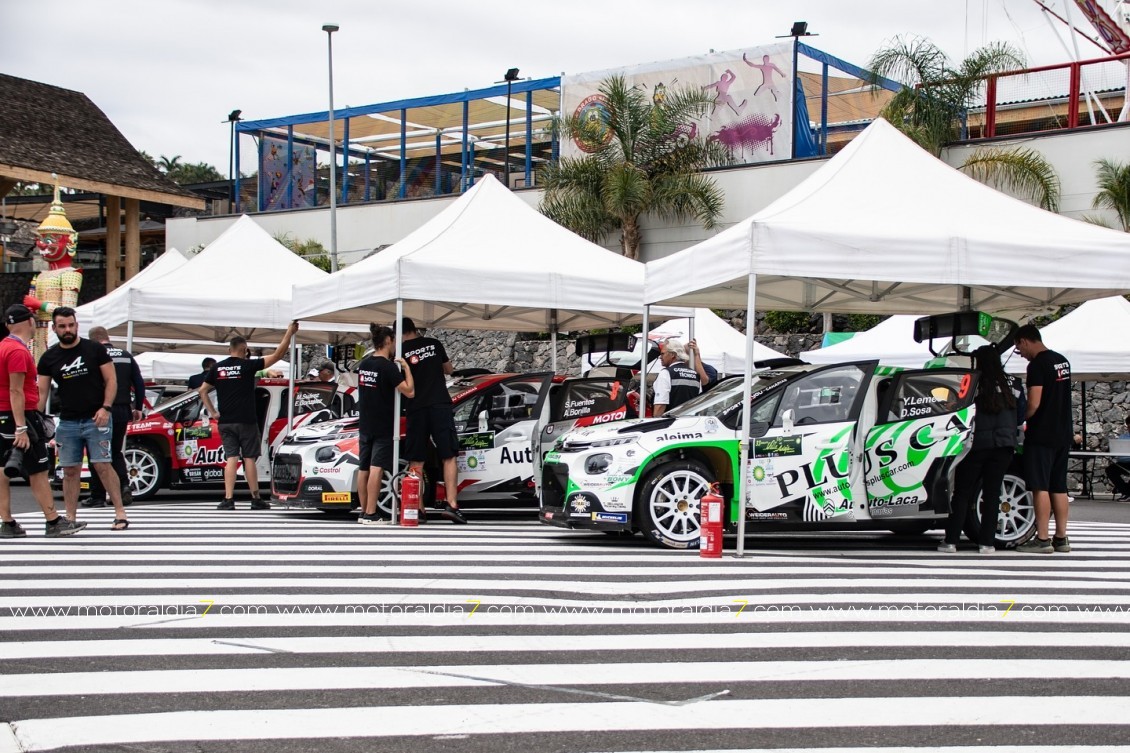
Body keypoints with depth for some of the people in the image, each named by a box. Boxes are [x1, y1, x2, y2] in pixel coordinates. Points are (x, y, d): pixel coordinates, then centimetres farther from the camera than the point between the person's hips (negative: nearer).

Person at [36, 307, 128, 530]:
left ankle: (120, 512, -5)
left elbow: (111, 380, 0)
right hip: (67, 422, 3)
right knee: (70, 470, 4)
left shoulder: (95, 349, 0)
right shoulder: (49, 358, 7)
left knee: (102, 465, -9)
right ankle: (70, 519, 10)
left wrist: (106, 408, -12)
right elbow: (41, 392, 8)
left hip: (96, 419, -3)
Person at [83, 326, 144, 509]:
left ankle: (98, 497, 7)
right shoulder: (126, 356, 8)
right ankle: (124, 486, -1)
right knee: (116, 452, 18)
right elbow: (139, 383, 8)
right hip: (122, 412, 5)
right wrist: (138, 408, 16)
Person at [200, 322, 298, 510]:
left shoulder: (217, 368, 7)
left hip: (225, 422, 4)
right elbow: (278, 355, -7)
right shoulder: (248, 365, -6)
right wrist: (290, 332, -1)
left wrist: (213, 412, 14)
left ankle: (228, 499, -5)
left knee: (231, 459, 3)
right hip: (246, 421, -4)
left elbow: (202, 391, 11)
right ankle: (256, 499, 9)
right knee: (249, 459, 3)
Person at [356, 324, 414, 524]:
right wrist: (406, 367, -7)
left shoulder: (364, 364, 7)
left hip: (365, 423, 7)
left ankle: (363, 512, 15)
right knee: (376, 468, -10)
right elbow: (409, 392, -18)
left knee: (363, 468, 10)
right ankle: (371, 514, -14)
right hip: (383, 425, -7)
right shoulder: (388, 367, -16)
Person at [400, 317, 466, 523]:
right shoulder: (433, 344, 8)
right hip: (440, 405, 0)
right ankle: (452, 504, -10)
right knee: (449, 457, 1)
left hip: (416, 408, 0)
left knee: (416, 462, 7)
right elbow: (449, 369, 21)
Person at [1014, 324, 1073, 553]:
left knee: (1040, 487, -5)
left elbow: (1034, 404, -19)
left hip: (1042, 435, -8)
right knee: (1059, 487, 11)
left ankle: (1042, 539, -5)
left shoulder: (1037, 365, -14)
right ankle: (1061, 538, 14)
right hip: (1063, 434, 8)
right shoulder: (1062, 361, 13)